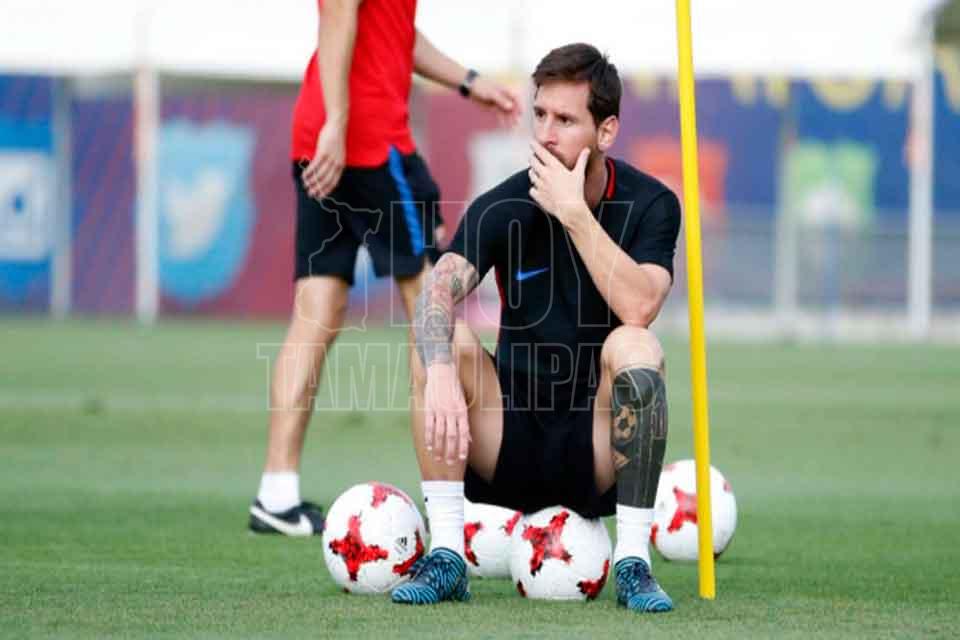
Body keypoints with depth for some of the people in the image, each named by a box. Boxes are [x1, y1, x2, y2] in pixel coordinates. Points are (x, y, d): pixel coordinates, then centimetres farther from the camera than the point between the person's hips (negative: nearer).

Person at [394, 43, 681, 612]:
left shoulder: (649, 205, -7)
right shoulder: (505, 207, -5)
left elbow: (638, 308, -26)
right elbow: (438, 294, -23)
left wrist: (573, 212, -25)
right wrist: (440, 375, -42)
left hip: (598, 456, -1)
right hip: (513, 441, 2)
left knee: (634, 347, -30)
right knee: (444, 341, -23)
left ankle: (633, 564, -25)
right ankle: (446, 559, -22)